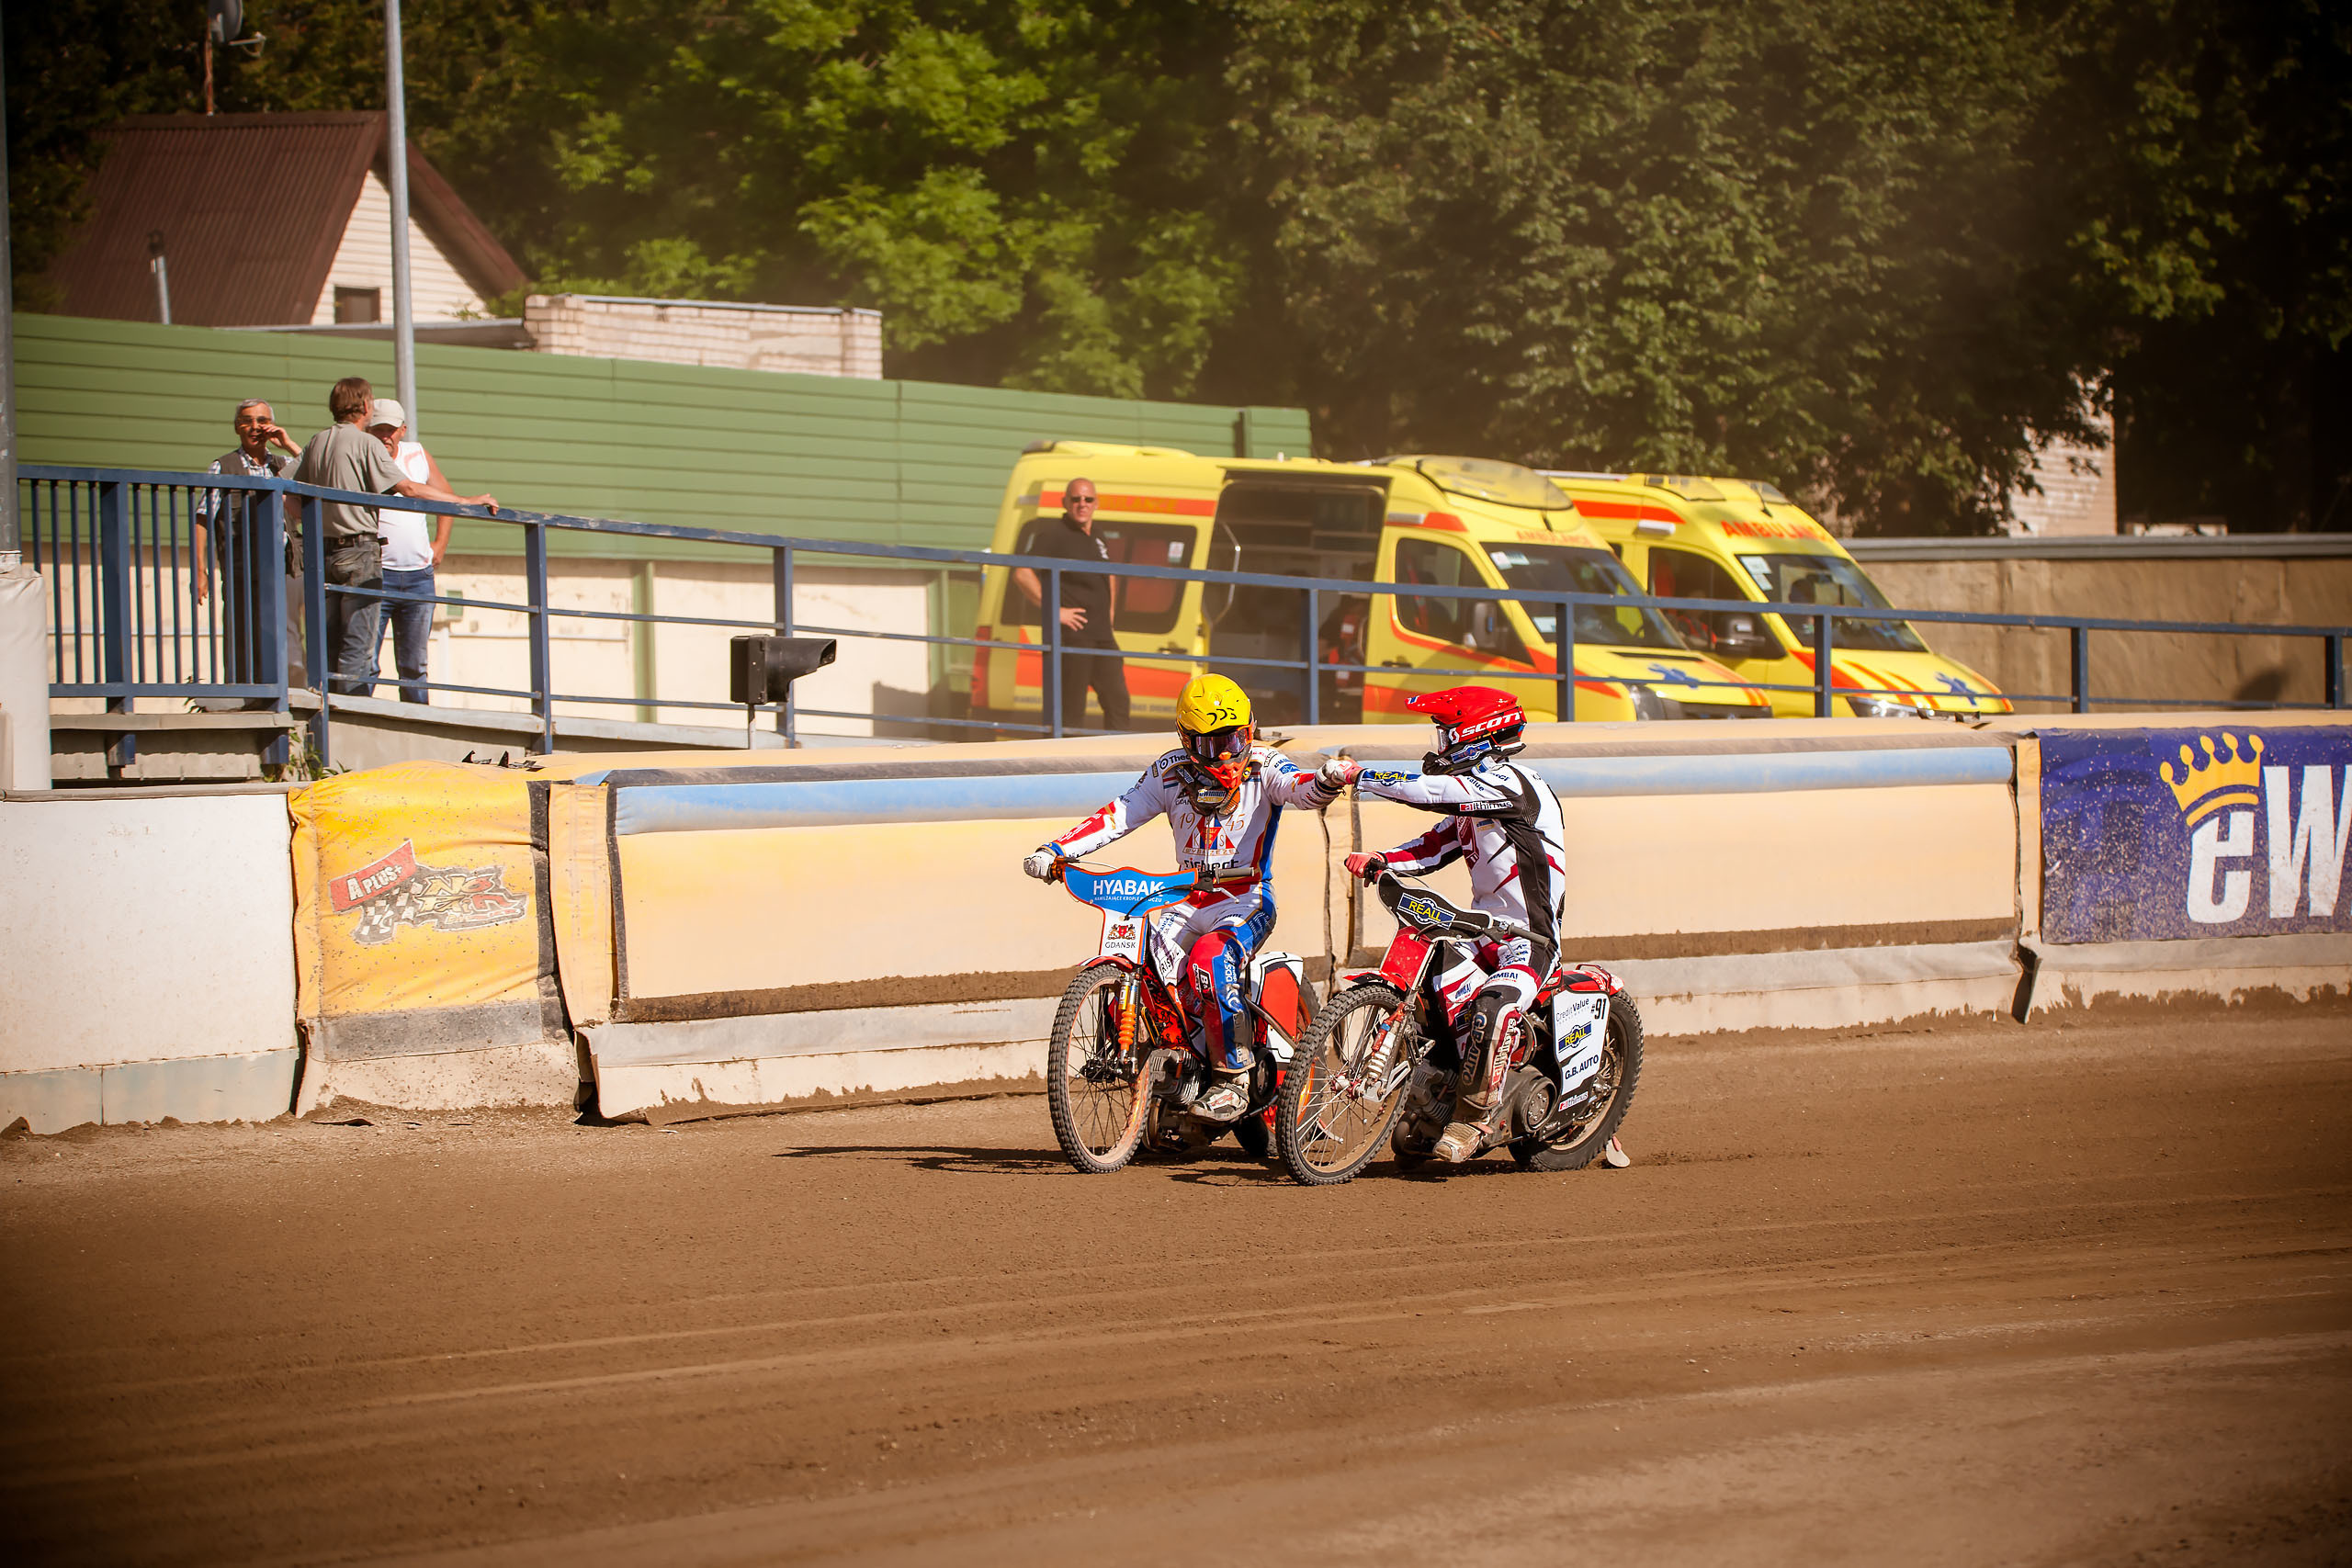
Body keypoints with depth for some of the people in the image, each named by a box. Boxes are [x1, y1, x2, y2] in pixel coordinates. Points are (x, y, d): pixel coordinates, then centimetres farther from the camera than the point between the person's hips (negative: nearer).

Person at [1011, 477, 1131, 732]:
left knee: (1117, 700, 6)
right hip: (1072, 635, -8)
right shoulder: (1053, 536, -7)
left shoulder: (1097, 539, 18)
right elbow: (1022, 574, -18)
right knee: (1072, 708, -7)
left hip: (1102, 635, 8)